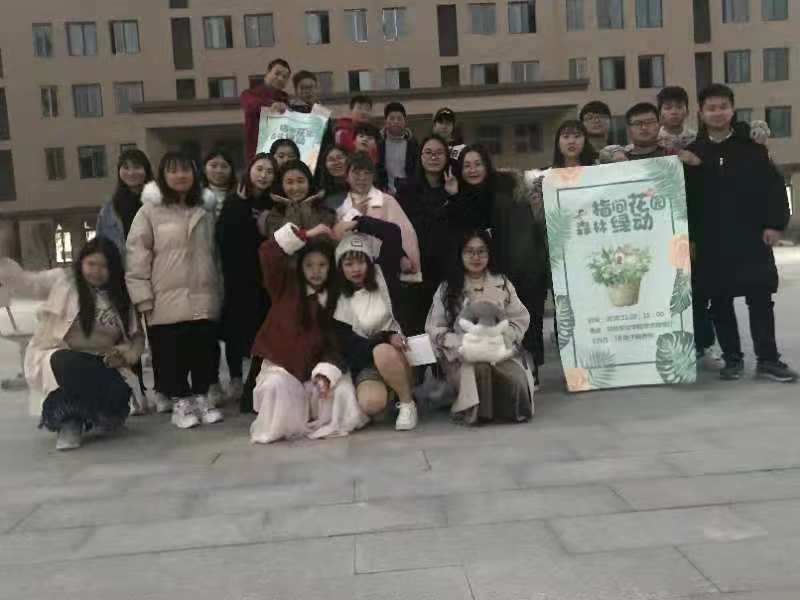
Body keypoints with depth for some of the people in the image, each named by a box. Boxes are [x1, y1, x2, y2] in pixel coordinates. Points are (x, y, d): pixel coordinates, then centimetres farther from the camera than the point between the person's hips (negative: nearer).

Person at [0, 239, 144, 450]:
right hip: (59, 359, -3)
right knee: (75, 367, -38)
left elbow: (137, 337, 12)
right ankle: (70, 422, -6)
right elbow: (22, 280, -7)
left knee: (119, 393, -27)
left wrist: (122, 354, -8)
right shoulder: (60, 281, 2)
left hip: (99, 366, 3)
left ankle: (73, 419, 9)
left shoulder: (122, 297, 9)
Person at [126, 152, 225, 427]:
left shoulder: (205, 212, 14)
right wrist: (144, 299, -10)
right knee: (172, 356, 2)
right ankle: (180, 402, 16)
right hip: (167, 302, -3)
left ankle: (201, 398, 21)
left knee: (204, 354, 6)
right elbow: (138, 258, -5)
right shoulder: (149, 212, -1)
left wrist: (218, 292, 14)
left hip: (204, 299, 4)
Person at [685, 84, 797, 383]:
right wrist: (689, 237, -2)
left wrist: (775, 224, -7)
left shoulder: (751, 147, 4)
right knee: (720, 302, 5)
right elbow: (685, 197, 2)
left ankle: (768, 359, 9)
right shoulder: (692, 153, 4)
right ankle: (732, 358, 17)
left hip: (751, 237, 0)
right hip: (711, 243, 1)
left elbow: (774, 186, 2)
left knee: (760, 298, 1)